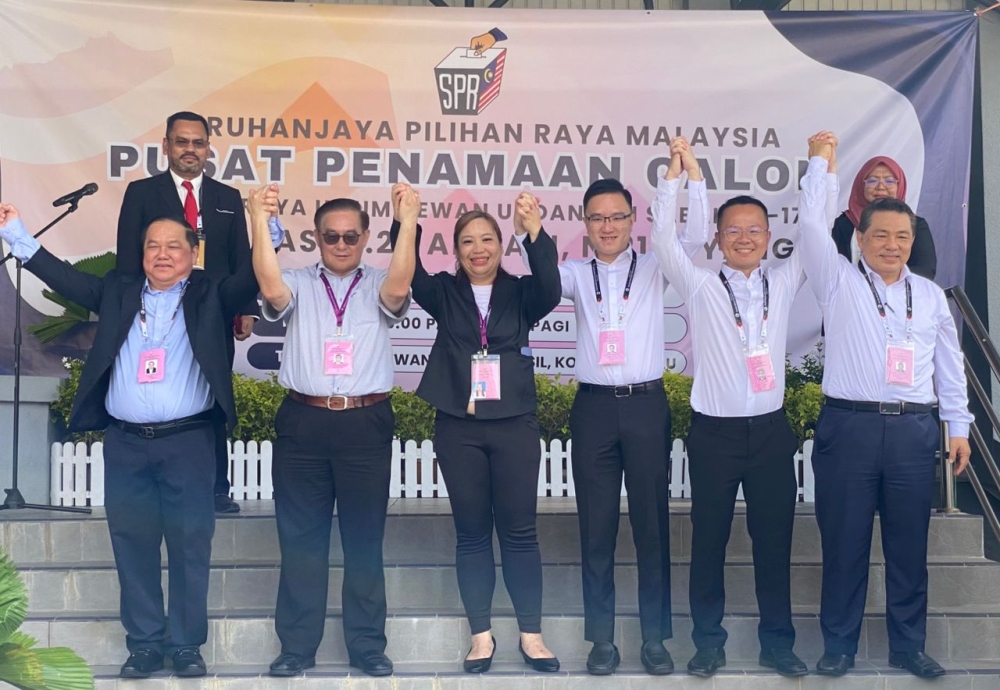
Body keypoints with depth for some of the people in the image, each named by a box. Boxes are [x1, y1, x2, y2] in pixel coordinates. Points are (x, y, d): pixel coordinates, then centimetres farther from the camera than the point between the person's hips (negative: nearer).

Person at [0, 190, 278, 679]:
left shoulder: (210, 295, 6)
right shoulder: (118, 293, 14)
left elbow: (252, 278, -7)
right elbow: (66, 278, 14)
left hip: (189, 441, -2)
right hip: (125, 443, 3)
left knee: (190, 545, 3)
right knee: (133, 545, 7)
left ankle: (186, 643, 13)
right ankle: (144, 642, 17)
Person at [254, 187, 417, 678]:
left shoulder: (378, 286, 8)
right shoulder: (298, 285, 9)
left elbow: (400, 289, -15)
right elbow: (271, 290, -13)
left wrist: (408, 223, -22)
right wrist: (261, 224, -19)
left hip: (366, 423, 0)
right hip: (303, 422, 1)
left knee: (364, 537, 7)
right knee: (301, 538, 7)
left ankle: (367, 645, 17)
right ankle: (297, 646, 16)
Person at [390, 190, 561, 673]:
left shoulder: (519, 293, 3)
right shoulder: (444, 294, 5)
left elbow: (550, 290, -18)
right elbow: (412, 275, -14)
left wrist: (534, 233, -34)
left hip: (514, 424, -1)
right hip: (458, 427, 1)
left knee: (519, 531, 4)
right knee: (471, 532, 8)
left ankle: (531, 634, 14)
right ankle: (481, 634, 17)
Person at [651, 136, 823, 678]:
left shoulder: (783, 283, 7)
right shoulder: (700, 287, -1)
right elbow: (664, 236, -11)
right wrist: (680, 169, -15)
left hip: (771, 430, 2)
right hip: (714, 432, -2)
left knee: (774, 541, 8)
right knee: (709, 541, 6)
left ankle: (777, 643, 20)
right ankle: (708, 642, 18)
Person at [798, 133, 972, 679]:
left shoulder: (931, 296, 13)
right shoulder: (839, 281, 4)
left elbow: (949, 364, 15)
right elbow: (811, 224, -6)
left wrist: (958, 426, 12)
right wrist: (820, 162, -3)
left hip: (913, 430, 3)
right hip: (849, 426, -2)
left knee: (909, 543, 7)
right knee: (844, 541, 2)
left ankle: (908, 646, 19)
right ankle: (839, 646, 13)